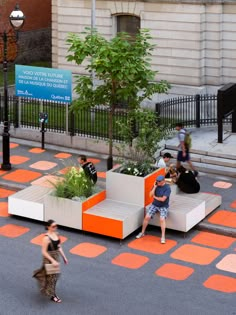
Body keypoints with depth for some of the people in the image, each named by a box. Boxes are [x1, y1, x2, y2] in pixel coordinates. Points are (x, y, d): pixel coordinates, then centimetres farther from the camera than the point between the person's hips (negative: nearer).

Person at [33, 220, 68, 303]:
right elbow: (44, 252, -23)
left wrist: (64, 257, 10)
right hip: (49, 259, -7)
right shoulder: (46, 238, -25)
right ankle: (52, 295, 26)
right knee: (51, 276, 9)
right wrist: (53, 261, -25)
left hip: (56, 257, 7)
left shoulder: (56, 234, -2)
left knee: (55, 275, 21)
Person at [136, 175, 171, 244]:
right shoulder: (156, 185, -1)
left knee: (162, 219, -28)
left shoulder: (167, 188, -17)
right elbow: (151, 195, -6)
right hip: (154, 204, 4)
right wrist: (154, 187, -16)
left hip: (163, 206, -4)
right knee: (147, 217, -12)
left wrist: (155, 197, -6)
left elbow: (163, 199, -22)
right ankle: (142, 232, 7)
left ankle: (163, 237, -19)